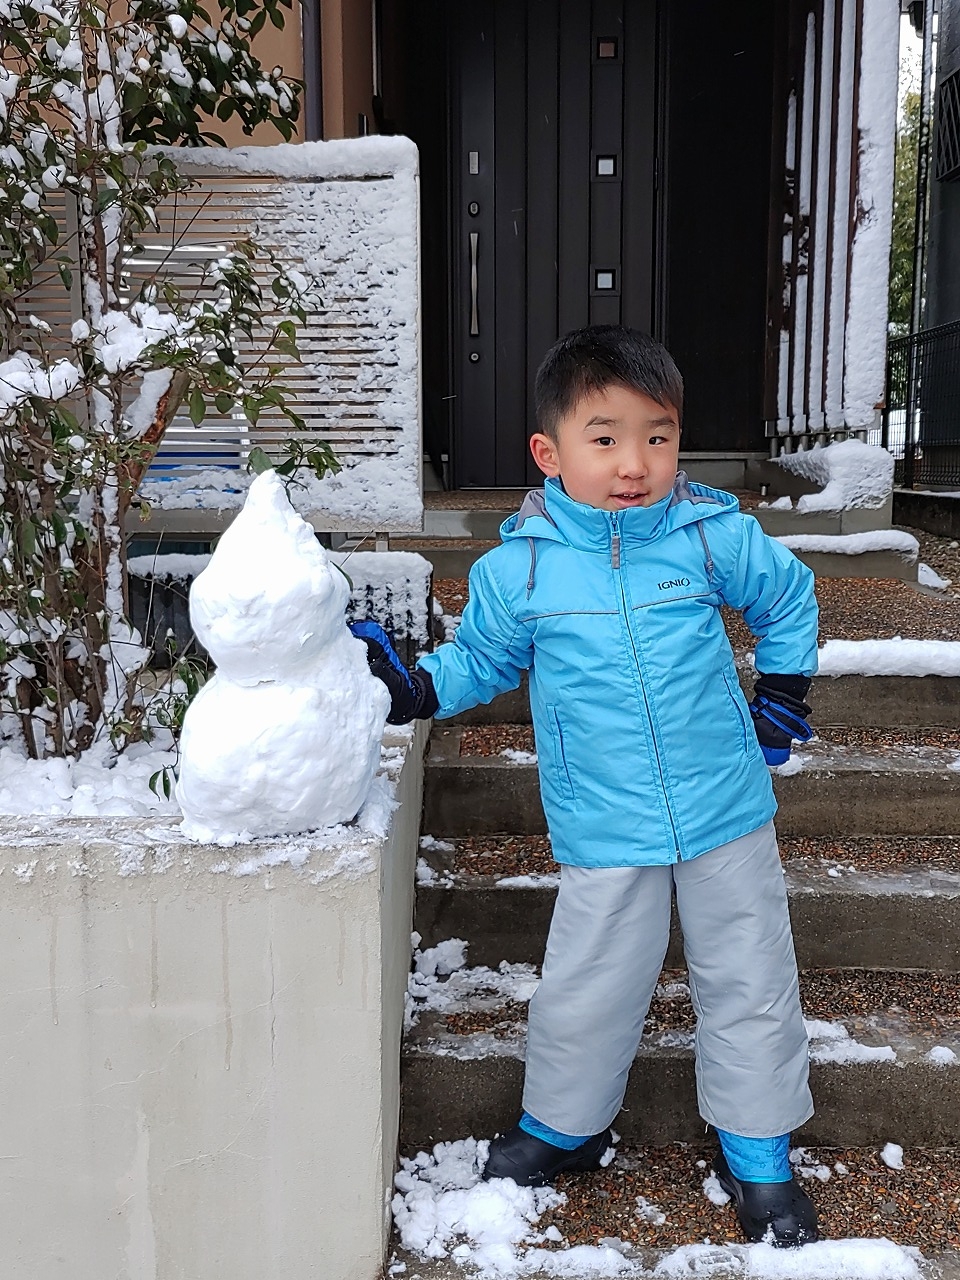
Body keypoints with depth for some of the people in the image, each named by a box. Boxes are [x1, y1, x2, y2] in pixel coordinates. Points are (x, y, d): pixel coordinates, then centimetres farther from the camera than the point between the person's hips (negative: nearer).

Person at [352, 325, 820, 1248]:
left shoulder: (716, 537, -7)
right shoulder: (519, 569, -10)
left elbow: (789, 598, 12)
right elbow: (482, 658, 6)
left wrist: (783, 696, 11)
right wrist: (416, 688, -10)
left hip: (728, 814, 2)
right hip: (604, 833, -1)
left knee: (749, 984, 13)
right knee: (585, 994, 9)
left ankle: (758, 1154, 34)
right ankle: (563, 1125, 38)